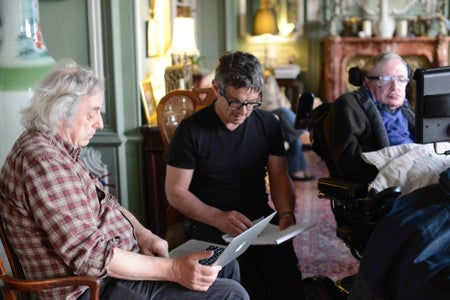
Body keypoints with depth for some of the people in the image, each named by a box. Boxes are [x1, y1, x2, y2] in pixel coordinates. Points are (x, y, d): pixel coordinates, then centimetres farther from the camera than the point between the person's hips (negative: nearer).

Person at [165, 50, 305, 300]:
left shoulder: (267, 124, 8)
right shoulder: (191, 130, -5)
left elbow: (279, 177, 12)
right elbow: (175, 191, -4)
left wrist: (286, 214, -8)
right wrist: (218, 218, -18)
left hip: (259, 217, 3)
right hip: (209, 221, -3)